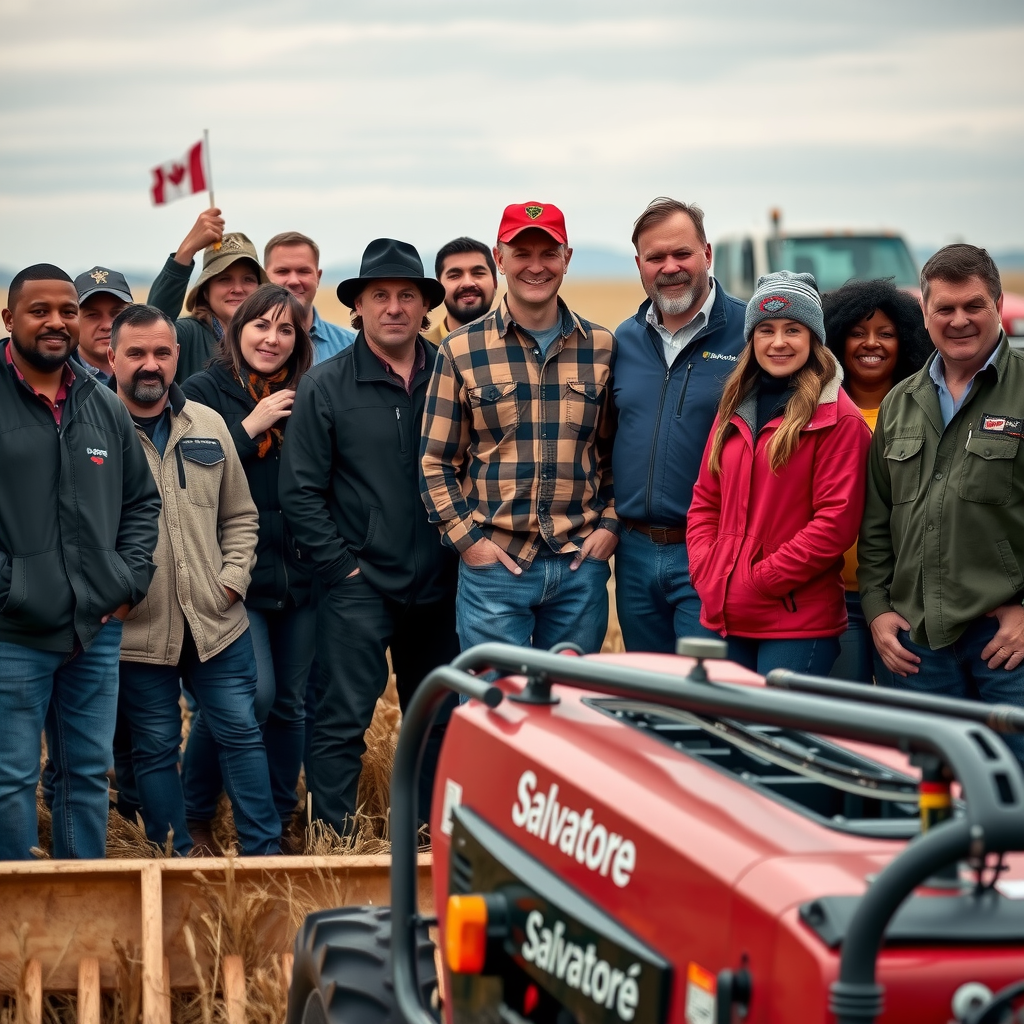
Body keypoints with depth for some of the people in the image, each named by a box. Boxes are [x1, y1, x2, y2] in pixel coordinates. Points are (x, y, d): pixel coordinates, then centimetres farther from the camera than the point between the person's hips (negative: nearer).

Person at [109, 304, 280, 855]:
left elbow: (240, 516, 15)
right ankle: (178, 860, 19)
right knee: (155, 747, 8)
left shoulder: (208, 426, 8)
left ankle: (264, 851, 19)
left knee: (241, 732, 8)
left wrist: (233, 578, 3)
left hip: (216, 621, 4)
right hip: (136, 630, -4)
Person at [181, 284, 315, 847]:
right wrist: (249, 428, -14)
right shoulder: (203, 391, -1)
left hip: (300, 574, 5)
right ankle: (193, 812, 4)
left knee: (291, 702, 9)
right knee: (255, 692, -15)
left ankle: (278, 820, 22)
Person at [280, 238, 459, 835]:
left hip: (437, 584, 3)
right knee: (344, 721, -5)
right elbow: (301, 492, -3)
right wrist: (343, 565, -8)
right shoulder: (326, 387, -2)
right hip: (360, 586, -3)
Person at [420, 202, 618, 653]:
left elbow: (615, 452, 13)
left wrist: (610, 525, 0)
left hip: (581, 565, 2)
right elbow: (436, 462, 3)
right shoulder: (461, 350, 1)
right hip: (493, 564, -2)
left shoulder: (601, 347, 7)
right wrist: (467, 539, -6)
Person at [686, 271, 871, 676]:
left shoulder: (838, 418, -6)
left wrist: (759, 581, -12)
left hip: (798, 623, -6)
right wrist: (707, 573, 0)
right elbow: (705, 501, 16)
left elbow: (836, 522, -12)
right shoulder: (734, 409, 14)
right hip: (724, 618, 6)